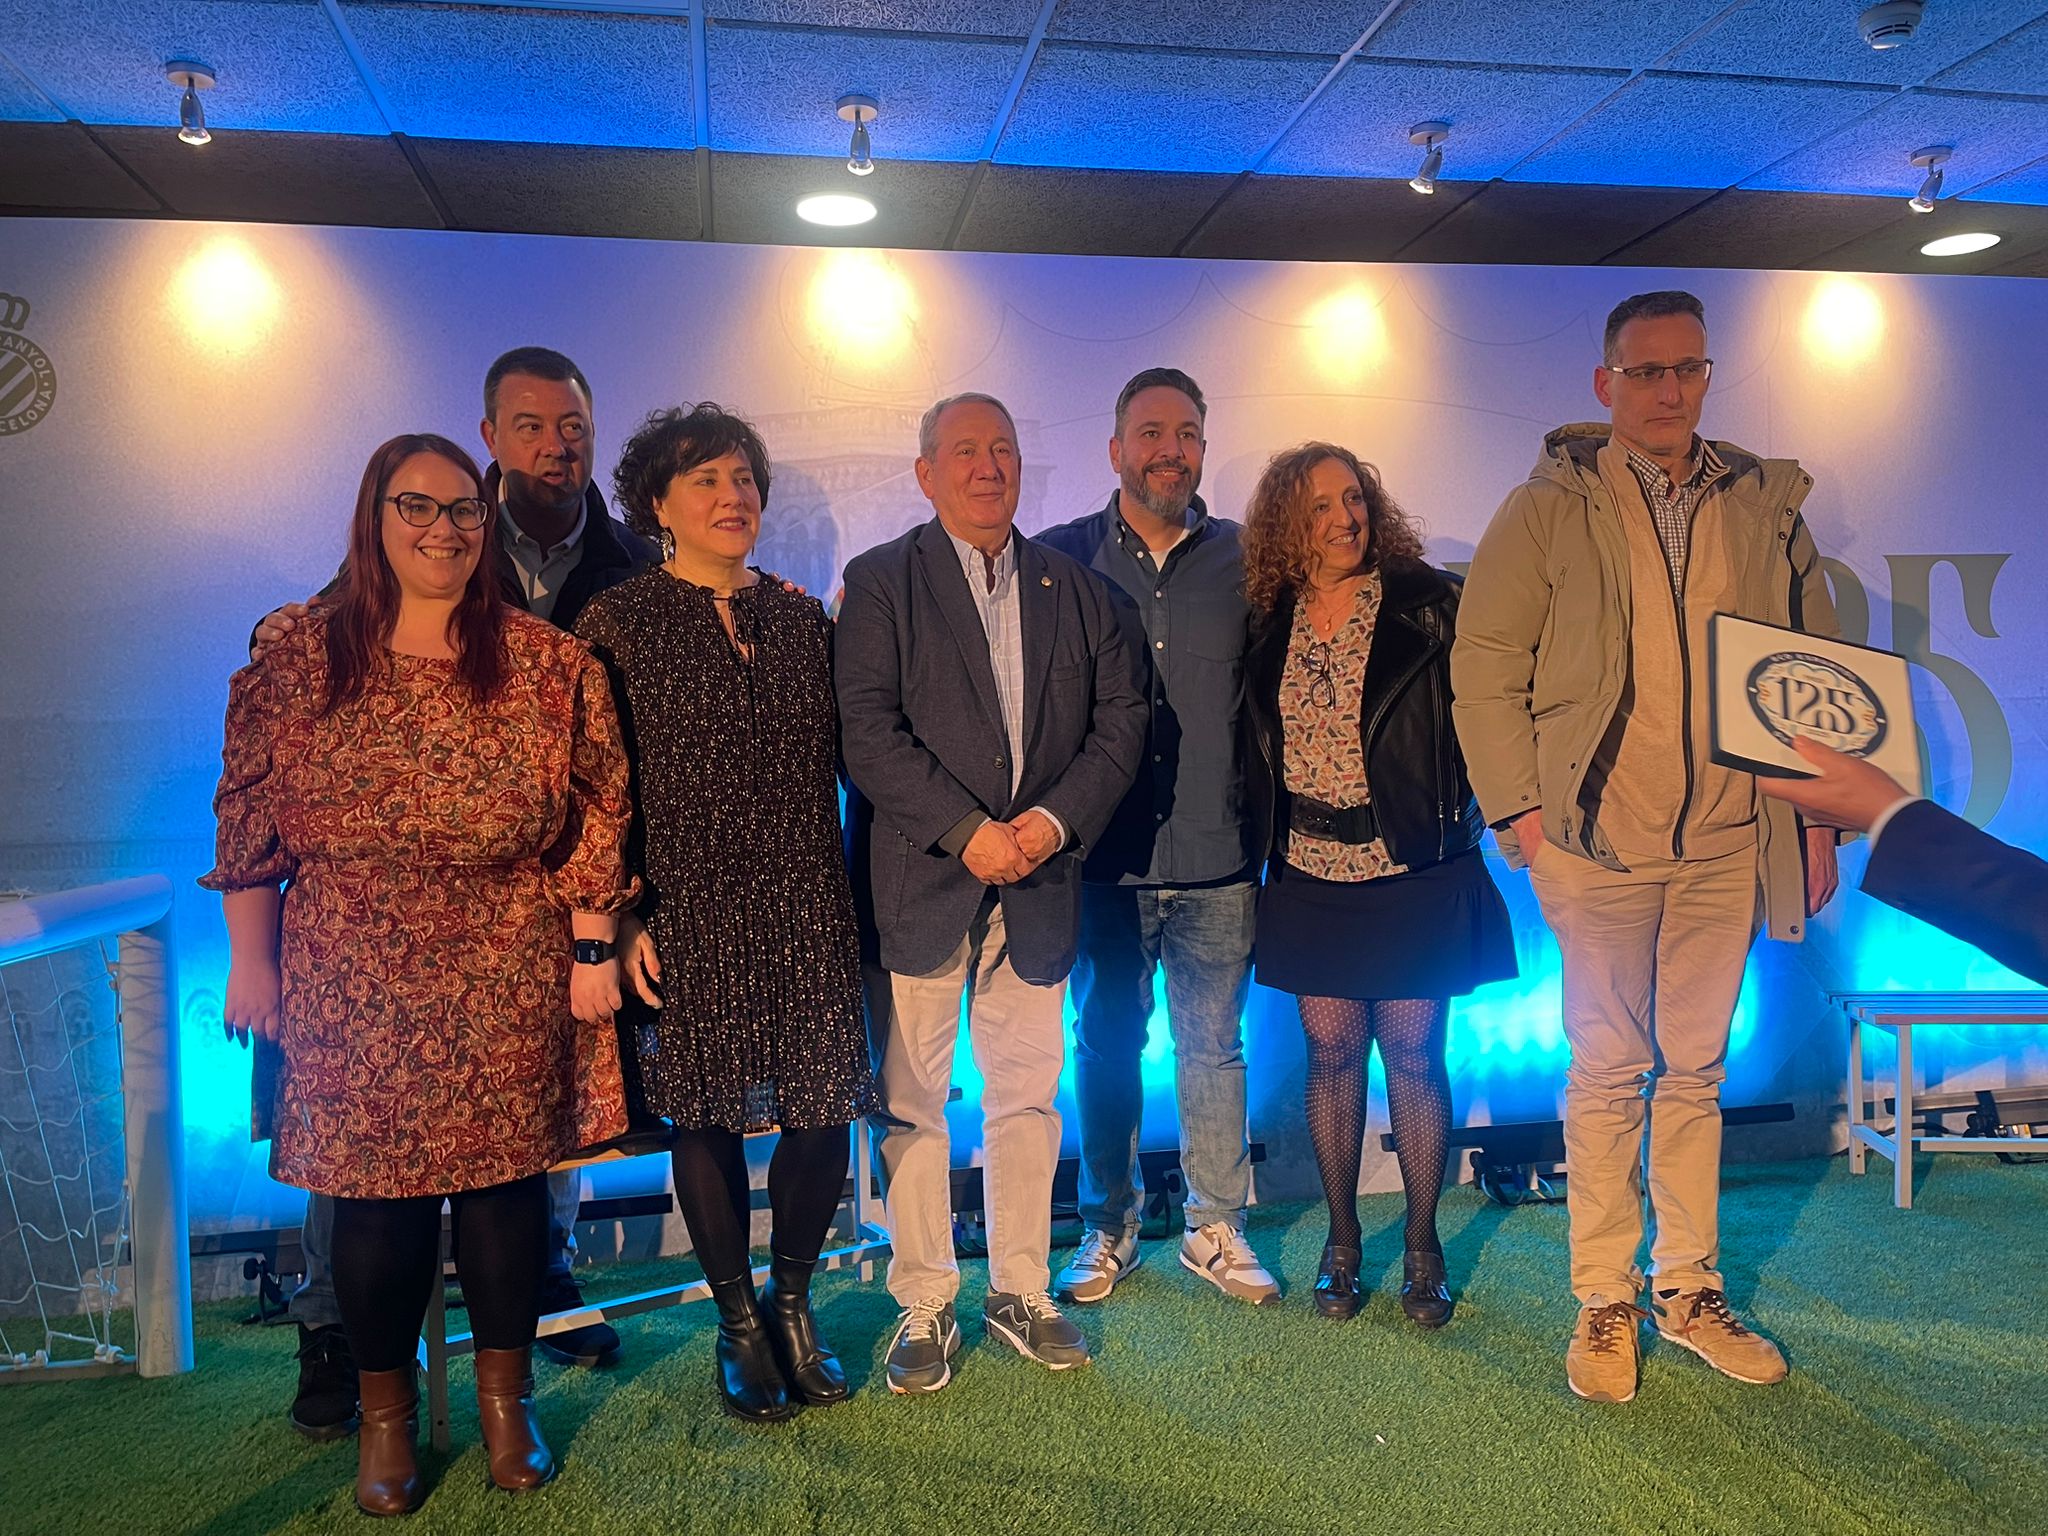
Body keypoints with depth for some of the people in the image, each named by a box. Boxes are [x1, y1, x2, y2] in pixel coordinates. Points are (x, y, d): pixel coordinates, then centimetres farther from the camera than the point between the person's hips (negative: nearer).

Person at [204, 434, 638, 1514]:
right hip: (353, 993, 1)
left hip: (511, 989, 0)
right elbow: (248, 825, 5)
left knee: (505, 1177, 8)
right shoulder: (298, 661, 1)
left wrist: (591, 949, -2)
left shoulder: (549, 665, -2)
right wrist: (251, 962, 4)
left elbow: (595, 820, 0)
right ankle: (385, 1409, 29)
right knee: (375, 1193, 6)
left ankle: (505, 1392, 30)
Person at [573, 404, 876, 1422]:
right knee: (706, 1119, 8)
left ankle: (792, 1299, 30)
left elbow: (837, 757, 13)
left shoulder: (803, 619, 11)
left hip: (808, 910, 3)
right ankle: (738, 1320, 30)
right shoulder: (617, 622, 0)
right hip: (689, 911, -3)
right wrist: (622, 919, -8)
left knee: (824, 1110, 3)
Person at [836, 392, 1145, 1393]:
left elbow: (1119, 722, 6)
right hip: (919, 886, -3)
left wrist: (1053, 819, -10)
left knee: (1028, 1096, 11)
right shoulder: (879, 583, 1)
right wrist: (967, 830, -16)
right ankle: (925, 1307, 19)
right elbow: (866, 730, -9)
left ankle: (1020, 1292, 26)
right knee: (911, 1102, 4)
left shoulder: (1073, 588, 12)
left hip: (1038, 884, 3)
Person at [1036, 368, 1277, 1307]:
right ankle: (1108, 1229, 27)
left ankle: (1217, 1230, 26)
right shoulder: (1061, 558, 2)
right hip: (1103, 857, 0)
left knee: (1215, 1047, 10)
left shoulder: (1242, 561, 4)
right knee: (1106, 1046, 11)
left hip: (1216, 858, 1)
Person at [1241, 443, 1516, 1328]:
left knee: (1414, 1058, 4)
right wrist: (1267, 832, 6)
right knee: (1332, 1056, 9)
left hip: (1413, 869, -3)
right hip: (1311, 873, 3)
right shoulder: (1271, 623, 5)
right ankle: (1341, 1242, 24)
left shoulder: (1425, 603, -4)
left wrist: (1468, 807, -16)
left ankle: (1422, 1247, 20)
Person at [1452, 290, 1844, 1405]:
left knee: (1696, 1067, 12)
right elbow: (1485, 661, -2)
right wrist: (1518, 805, -8)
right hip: (1596, 839, -3)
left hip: (1726, 840, 3)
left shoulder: (1766, 506, 10)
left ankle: (1687, 1289, 26)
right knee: (1608, 1070, 4)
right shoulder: (1549, 506, 0)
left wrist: (1818, 812, 9)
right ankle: (1603, 1303, 18)